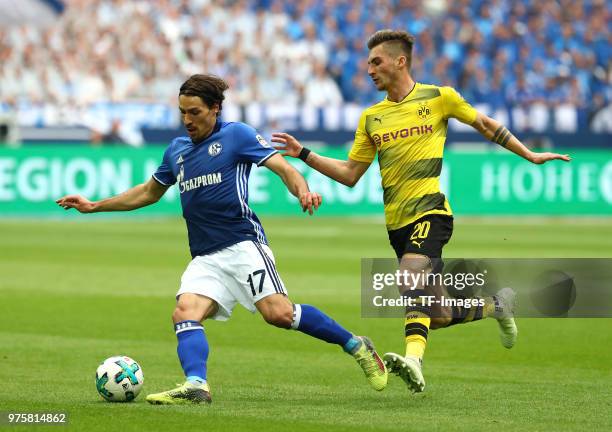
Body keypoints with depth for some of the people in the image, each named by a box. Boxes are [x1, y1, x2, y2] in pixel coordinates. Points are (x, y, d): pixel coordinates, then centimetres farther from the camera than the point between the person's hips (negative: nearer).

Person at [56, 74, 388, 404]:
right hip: (204, 259, 6)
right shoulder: (177, 150, 20)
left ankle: (354, 345, -3)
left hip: (242, 244, -6)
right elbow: (149, 192, 34)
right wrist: (94, 206, 31)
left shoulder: (236, 134, 2)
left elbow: (283, 168, -5)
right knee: (185, 313, -20)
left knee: (278, 313, -20)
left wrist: (303, 192, -26)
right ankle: (196, 385, -37)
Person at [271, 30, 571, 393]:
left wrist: (530, 155, 15)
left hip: (430, 212, -5)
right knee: (438, 316, 6)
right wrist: (304, 154, 4)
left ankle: (414, 359, -46)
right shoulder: (371, 118, 12)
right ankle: (497, 305, 34)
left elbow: (485, 125, 15)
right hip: (397, 223, 5)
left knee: (411, 275, -33)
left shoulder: (439, 98, 2)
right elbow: (350, 174, 14)